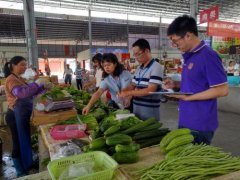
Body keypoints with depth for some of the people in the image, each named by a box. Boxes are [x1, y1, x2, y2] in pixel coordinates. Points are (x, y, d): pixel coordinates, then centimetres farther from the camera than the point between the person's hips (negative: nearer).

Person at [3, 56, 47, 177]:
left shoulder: (19, 79, 14)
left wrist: (43, 86, -1)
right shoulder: (11, 79, -17)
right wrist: (38, 83, -38)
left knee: (25, 140, 20)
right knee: (19, 142, 3)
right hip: (16, 116, -10)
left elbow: (30, 93, 12)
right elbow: (21, 93, -36)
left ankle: (27, 165, 37)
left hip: (22, 114, 10)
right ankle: (21, 172, 19)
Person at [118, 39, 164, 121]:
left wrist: (128, 93, -20)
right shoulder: (139, 68, 10)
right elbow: (133, 85, 13)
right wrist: (122, 92, -6)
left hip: (150, 110, -7)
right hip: (136, 108, 7)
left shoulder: (156, 67, -14)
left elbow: (150, 90, -21)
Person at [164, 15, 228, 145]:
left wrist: (189, 97, -19)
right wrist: (176, 85, 3)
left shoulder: (208, 56, -17)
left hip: (200, 125, -8)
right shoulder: (188, 56, 9)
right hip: (185, 121, 8)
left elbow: (222, 90, -19)